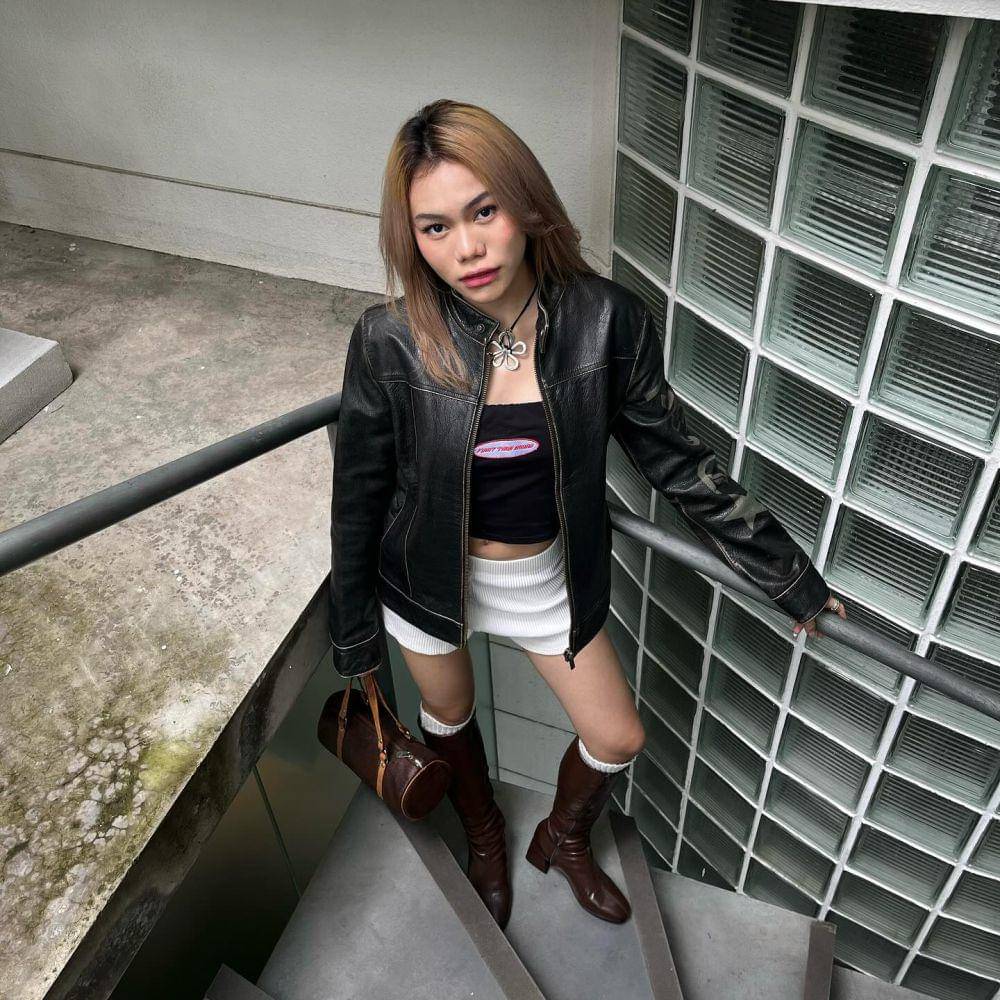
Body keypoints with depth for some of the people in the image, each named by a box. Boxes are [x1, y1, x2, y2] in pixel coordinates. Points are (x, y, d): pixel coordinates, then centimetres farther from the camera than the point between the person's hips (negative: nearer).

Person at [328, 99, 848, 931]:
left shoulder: (606, 320, -21)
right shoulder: (390, 342, -23)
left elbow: (673, 456, -8)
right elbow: (359, 494, -10)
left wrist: (788, 575, -2)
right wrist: (355, 636, -1)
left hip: (548, 573, 2)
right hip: (433, 575, -1)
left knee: (618, 740, 15)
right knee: (450, 717, 24)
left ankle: (563, 838, 51)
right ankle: (486, 839, 59)